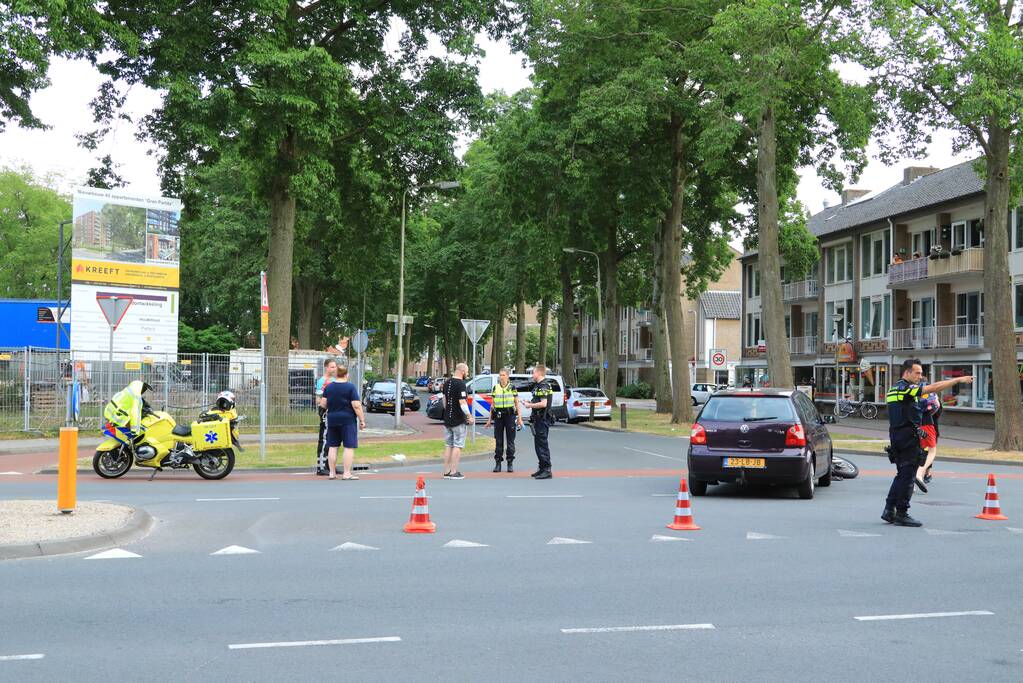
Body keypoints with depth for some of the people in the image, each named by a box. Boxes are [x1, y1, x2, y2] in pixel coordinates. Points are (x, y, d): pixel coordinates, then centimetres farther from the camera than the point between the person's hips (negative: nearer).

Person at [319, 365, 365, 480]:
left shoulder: (328, 387, 4)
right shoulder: (350, 387, -9)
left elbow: (323, 404, 5)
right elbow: (356, 406, -13)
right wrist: (362, 420, -7)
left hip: (332, 420, 5)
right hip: (348, 420, -5)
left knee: (332, 446, 10)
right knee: (349, 447, -2)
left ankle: (332, 473, 12)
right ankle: (347, 474, -6)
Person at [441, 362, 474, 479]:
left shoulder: (447, 382, 10)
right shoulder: (460, 384, -16)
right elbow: (462, 402, -21)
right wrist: (469, 416, -15)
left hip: (447, 419, 8)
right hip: (459, 420, -8)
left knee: (448, 446, 12)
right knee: (457, 446, -3)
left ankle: (446, 471, 14)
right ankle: (454, 472, -3)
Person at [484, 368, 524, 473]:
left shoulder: (512, 388, 2)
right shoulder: (495, 388, 9)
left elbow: (517, 404, 3)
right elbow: (493, 405, 14)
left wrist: (519, 418, -3)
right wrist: (489, 419, 12)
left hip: (510, 416, -2)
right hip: (498, 416, 2)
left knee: (510, 441, 1)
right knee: (498, 441, 3)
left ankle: (510, 464, 8)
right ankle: (498, 463, 9)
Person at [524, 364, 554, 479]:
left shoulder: (543, 386, -17)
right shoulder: (539, 385, 17)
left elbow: (543, 404, -26)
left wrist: (530, 405, -14)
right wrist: (531, 403, 12)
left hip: (542, 420, -11)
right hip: (539, 419, 11)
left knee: (542, 445, -9)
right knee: (539, 444, 16)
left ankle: (547, 470, -7)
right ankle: (542, 468, 25)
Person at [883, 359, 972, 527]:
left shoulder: (895, 389, 18)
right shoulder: (905, 388, -13)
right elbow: (934, 387, -20)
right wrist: (958, 380, -17)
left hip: (896, 436, 10)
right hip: (908, 436, -10)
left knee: (902, 475, 15)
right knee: (907, 476, -4)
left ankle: (889, 510, 15)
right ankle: (901, 514, -1)